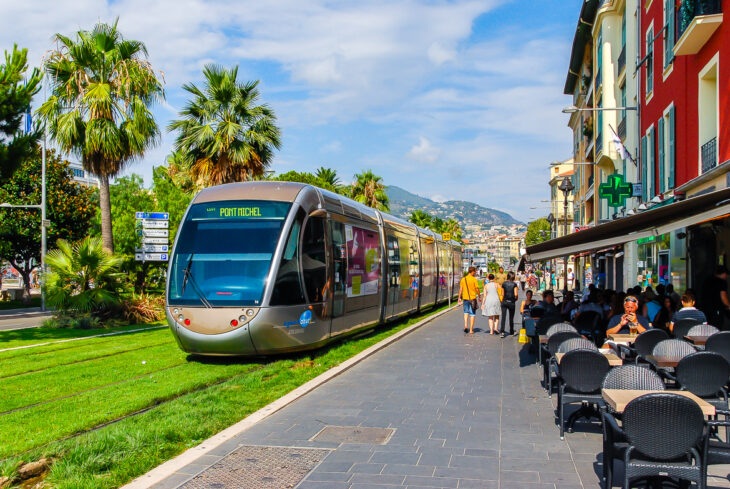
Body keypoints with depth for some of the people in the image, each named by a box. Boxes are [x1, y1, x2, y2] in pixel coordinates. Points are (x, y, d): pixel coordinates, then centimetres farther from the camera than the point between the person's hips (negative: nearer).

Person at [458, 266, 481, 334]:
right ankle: (471, 330, 6)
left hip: (465, 298, 4)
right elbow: (477, 289, -9)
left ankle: (465, 325, 2)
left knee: (466, 312, 21)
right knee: (472, 314, 5)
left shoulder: (463, 279, 3)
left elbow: (460, 289, 3)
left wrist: (460, 298, 9)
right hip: (472, 298, -3)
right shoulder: (474, 279, -9)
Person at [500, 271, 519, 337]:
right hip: (511, 302, -1)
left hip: (504, 302, 1)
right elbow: (516, 294, -11)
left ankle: (502, 331, -18)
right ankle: (511, 332, 25)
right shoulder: (514, 284, -3)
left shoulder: (504, 283, 2)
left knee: (503, 317, -3)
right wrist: (516, 299, 9)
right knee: (511, 318, 13)